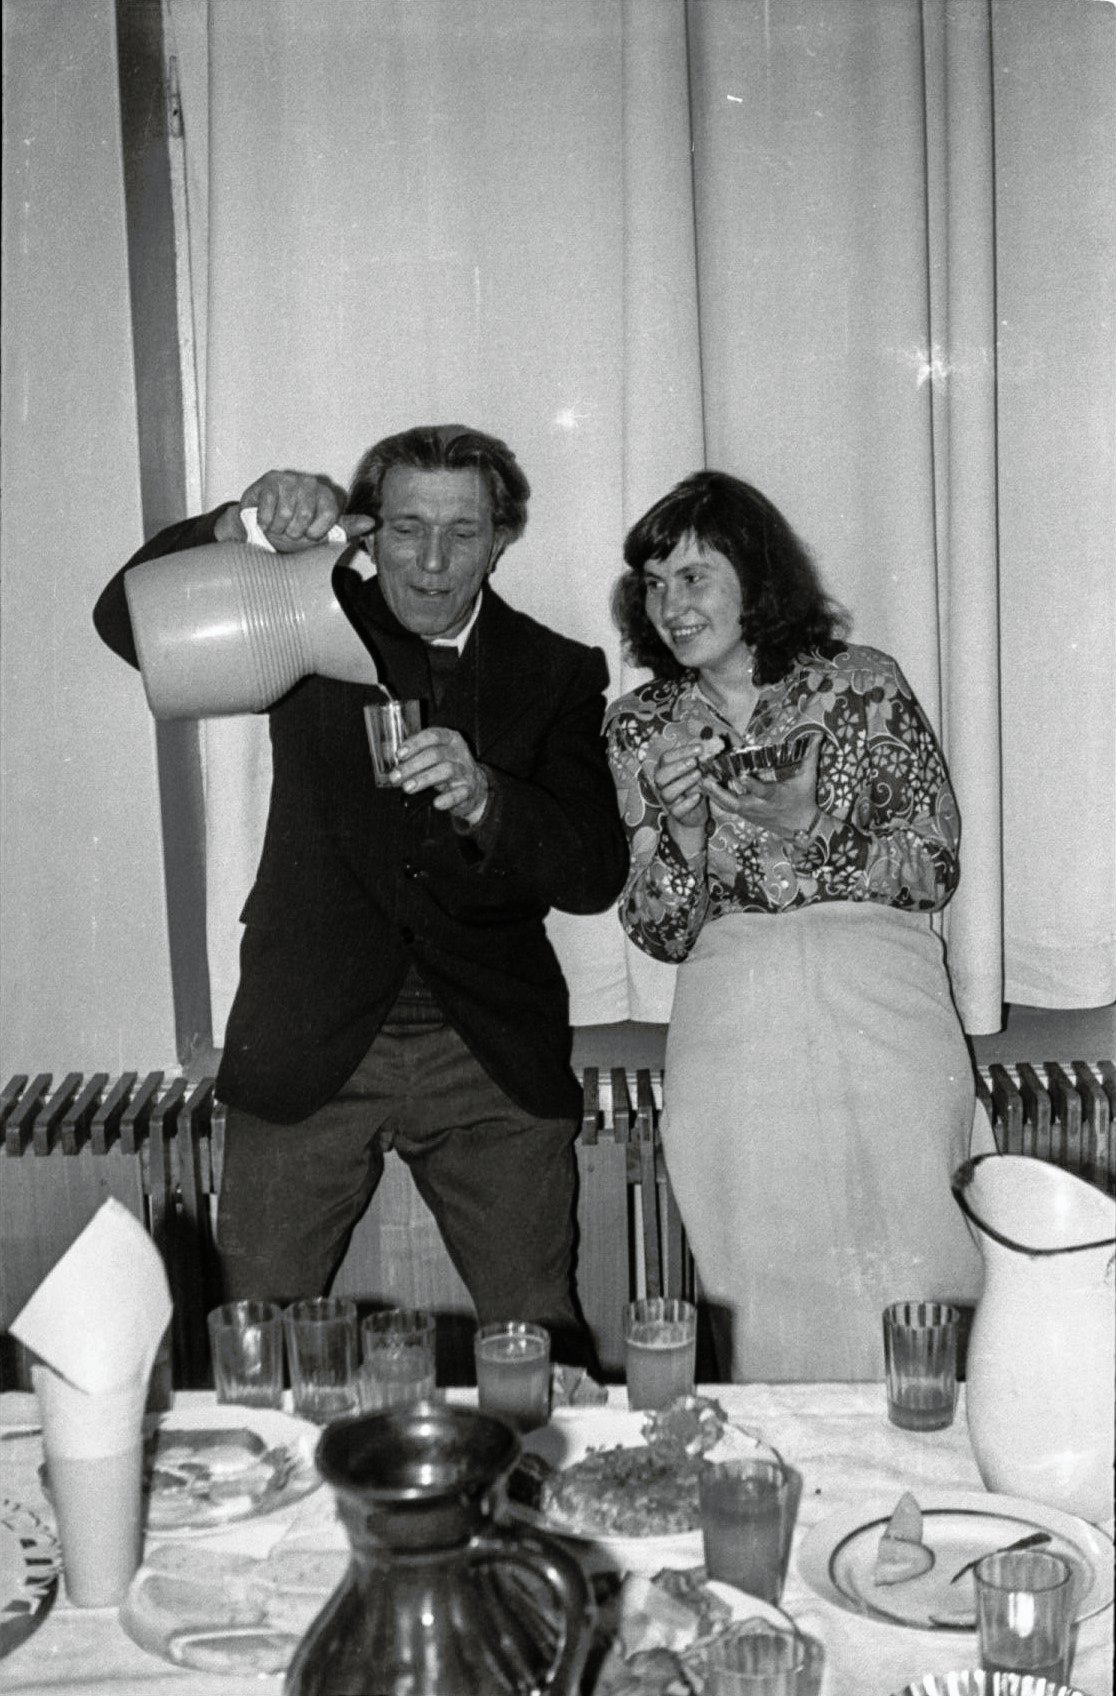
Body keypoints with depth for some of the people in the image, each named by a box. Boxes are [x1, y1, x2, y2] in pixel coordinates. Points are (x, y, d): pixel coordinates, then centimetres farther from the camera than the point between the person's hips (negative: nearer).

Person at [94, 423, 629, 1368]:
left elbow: (597, 875, -5)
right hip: (310, 1049, 0)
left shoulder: (558, 673, 4)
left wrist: (482, 800, -23)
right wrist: (242, 528, -24)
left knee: (541, 1345, 4)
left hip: (491, 1057, 1)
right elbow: (133, 622, -9)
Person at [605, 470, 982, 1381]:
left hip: (883, 1008, -1)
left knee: (910, 1285, -1)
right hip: (732, 1025, 1)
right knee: (765, 1297, 2)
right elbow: (660, 934, 7)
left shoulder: (863, 683, 5)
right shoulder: (641, 726, 10)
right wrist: (686, 827, -10)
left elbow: (936, 868, 2)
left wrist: (805, 825, -10)